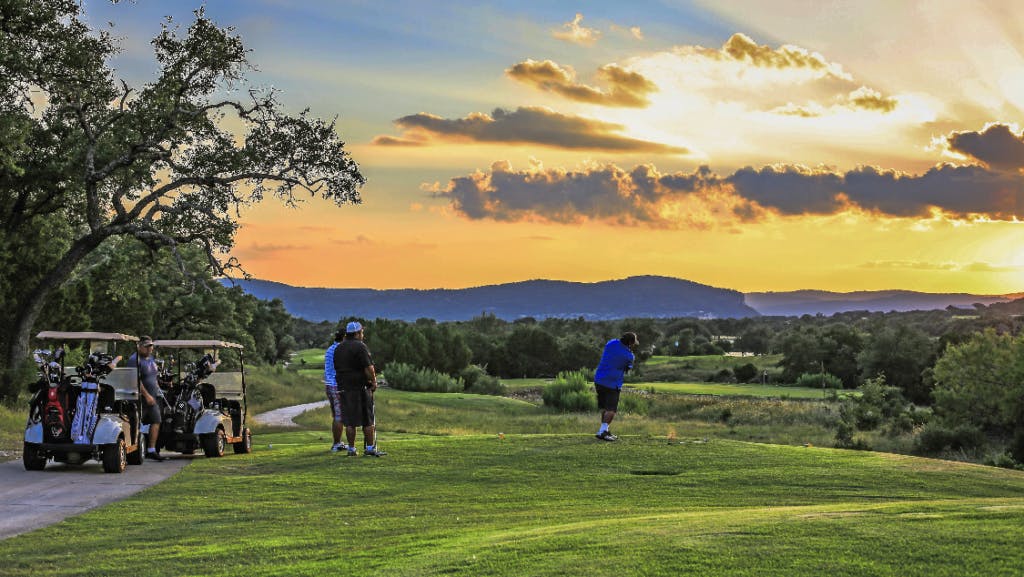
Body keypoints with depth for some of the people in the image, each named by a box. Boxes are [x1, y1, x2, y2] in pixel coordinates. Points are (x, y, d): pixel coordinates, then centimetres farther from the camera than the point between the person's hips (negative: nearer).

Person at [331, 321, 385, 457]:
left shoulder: (338, 348, 14)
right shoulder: (360, 347, -10)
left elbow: (336, 368, 16)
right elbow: (368, 367, -15)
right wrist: (374, 382, -3)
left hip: (344, 388, 6)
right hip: (360, 387, -6)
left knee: (349, 420, 7)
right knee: (368, 420, 1)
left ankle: (351, 449, 7)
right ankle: (370, 448, 1)